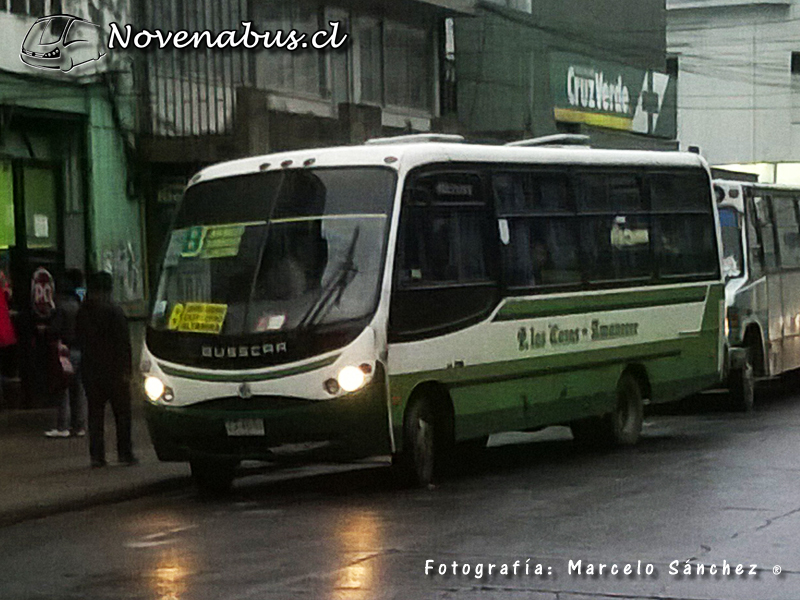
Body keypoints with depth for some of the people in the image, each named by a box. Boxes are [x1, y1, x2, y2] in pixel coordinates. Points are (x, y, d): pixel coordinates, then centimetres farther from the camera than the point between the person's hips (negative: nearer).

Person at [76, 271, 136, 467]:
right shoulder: (114, 311, -11)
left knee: (95, 413, 8)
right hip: (113, 369, -4)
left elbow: (80, 340, 9)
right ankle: (124, 453, 5)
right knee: (122, 413, 5)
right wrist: (126, 370, -10)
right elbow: (123, 343, -13)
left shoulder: (82, 312, 3)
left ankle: (96, 455, 4)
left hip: (89, 369, 4)